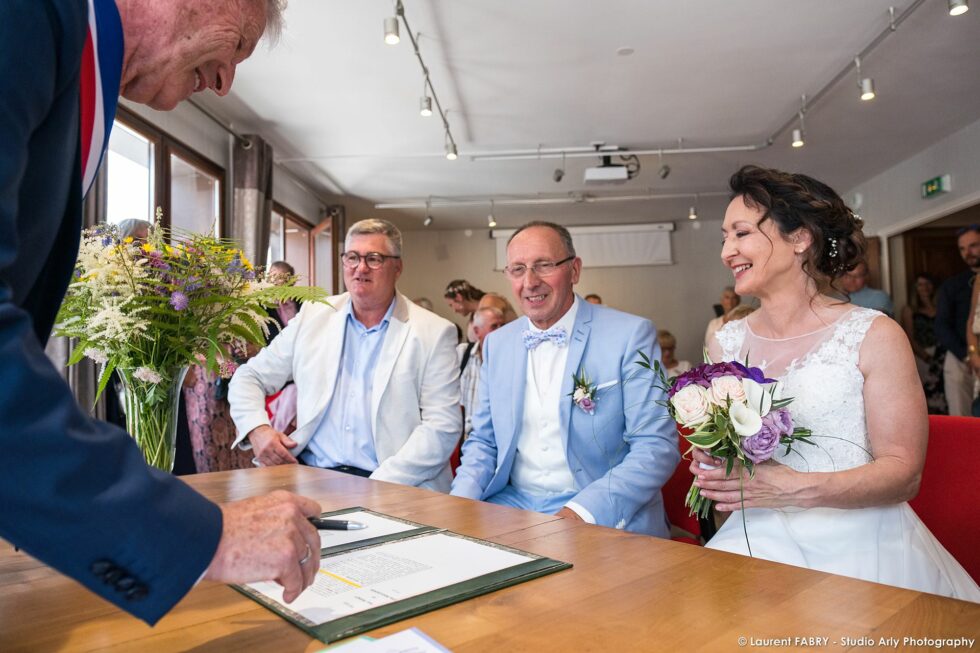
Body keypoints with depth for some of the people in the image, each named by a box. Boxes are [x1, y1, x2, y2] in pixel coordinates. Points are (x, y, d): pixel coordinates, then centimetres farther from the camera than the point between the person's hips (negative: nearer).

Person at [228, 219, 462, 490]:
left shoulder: (435, 333, 0)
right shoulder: (313, 316, 10)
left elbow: (443, 426, -5)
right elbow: (249, 377, 17)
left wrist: (381, 484, -17)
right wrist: (256, 428, -3)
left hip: (393, 486, -2)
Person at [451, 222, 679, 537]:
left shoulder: (631, 335, -6)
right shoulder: (496, 343, 9)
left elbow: (657, 447, -10)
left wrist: (580, 512, -22)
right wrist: (461, 500, -4)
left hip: (605, 517, -4)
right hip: (514, 505, 5)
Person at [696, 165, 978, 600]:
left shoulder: (874, 336, -5)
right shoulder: (725, 343, 5)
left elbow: (904, 472, -7)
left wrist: (799, 488, -22)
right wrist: (710, 465, -10)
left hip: (860, 544, -3)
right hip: (763, 541, 3)